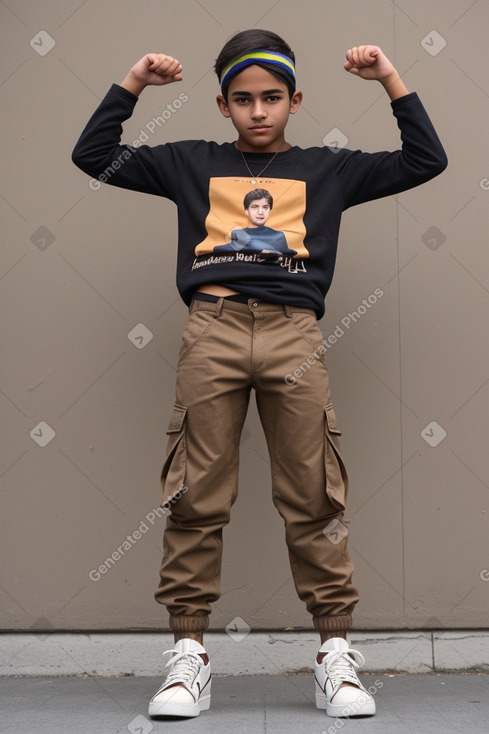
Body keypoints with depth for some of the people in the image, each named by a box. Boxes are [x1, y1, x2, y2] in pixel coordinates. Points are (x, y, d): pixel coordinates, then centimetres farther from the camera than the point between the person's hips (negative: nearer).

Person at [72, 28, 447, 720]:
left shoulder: (327, 168, 21)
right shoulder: (193, 162, 20)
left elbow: (426, 161, 20)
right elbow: (94, 156, 21)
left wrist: (390, 79, 15)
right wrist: (131, 84, 15)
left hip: (293, 332, 0)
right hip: (212, 330, 0)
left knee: (314, 500, -1)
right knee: (197, 500, -2)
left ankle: (336, 653, 7)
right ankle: (189, 653, 6)